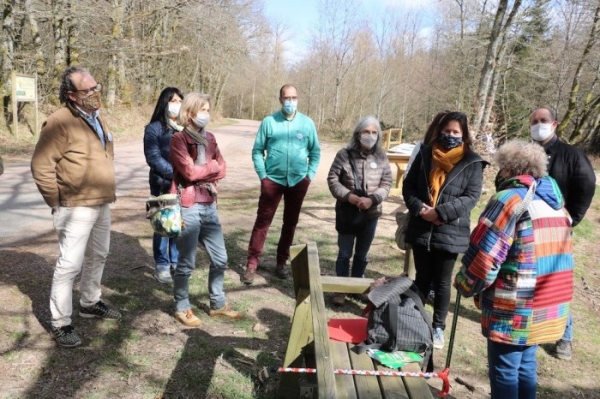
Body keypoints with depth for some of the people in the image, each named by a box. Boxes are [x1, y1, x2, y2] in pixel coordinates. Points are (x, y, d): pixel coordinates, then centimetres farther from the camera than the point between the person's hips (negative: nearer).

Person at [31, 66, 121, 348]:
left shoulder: (96, 119, 11)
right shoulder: (60, 122, -17)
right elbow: (41, 167, -18)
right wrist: (58, 203, -13)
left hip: (102, 205, 9)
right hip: (77, 208, -9)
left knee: (98, 257, 20)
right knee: (70, 265, -4)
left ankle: (90, 304, 38)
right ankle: (60, 323, 9)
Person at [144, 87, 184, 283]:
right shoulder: (154, 128, -3)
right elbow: (153, 158, -10)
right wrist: (176, 174, -18)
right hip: (163, 186, -3)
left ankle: (176, 262, 23)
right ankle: (162, 265, 17)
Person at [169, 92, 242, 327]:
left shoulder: (209, 138, 12)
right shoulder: (178, 139, -8)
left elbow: (222, 169, 8)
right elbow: (189, 171, -18)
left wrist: (202, 173, -9)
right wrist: (212, 166, -3)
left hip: (209, 206, 7)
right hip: (188, 208, -7)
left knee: (220, 258, 13)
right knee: (187, 262, 2)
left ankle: (217, 304, 29)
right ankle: (182, 308, 20)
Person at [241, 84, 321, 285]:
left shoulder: (307, 123, 0)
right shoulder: (269, 122, -5)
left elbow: (315, 151, 8)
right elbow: (257, 150, -1)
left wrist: (310, 174, -1)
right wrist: (262, 175, -7)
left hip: (298, 181, 2)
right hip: (273, 179, -2)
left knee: (290, 222, 11)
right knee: (262, 221, -2)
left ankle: (282, 262, 24)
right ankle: (252, 264, 5)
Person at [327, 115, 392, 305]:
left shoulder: (381, 158, 0)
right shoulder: (345, 154, -7)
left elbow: (386, 184, -1)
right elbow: (332, 179, -6)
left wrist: (372, 199, -18)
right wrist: (348, 196, -19)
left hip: (371, 214, 2)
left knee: (362, 254, 15)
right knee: (344, 253, 5)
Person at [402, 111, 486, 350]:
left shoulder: (472, 163, -5)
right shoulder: (425, 154, 4)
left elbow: (471, 196, -10)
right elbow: (409, 185, 5)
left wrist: (441, 212, -20)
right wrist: (419, 208, -12)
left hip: (450, 232, -2)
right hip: (421, 229, 3)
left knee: (442, 282, 10)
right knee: (422, 278, 16)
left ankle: (438, 327, 25)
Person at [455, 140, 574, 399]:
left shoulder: (510, 199, -14)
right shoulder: (555, 201, 11)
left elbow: (484, 256, -17)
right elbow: (556, 254, 16)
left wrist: (464, 286, -1)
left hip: (514, 309, -8)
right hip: (549, 305, 8)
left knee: (504, 371, 6)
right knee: (526, 367, 19)